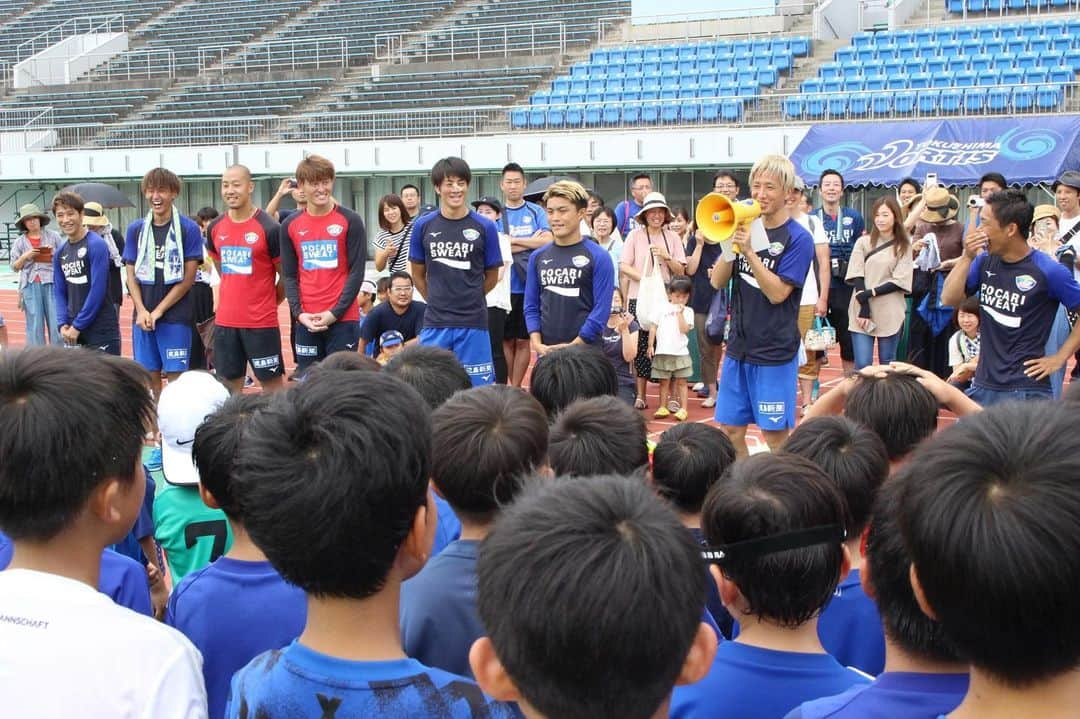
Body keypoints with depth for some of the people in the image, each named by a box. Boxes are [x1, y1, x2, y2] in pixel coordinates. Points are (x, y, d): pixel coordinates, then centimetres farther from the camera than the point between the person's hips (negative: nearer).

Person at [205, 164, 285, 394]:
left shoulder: (269, 228, -11)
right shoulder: (215, 228, 5)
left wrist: (267, 303, 5)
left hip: (261, 322, -5)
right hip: (225, 321, 5)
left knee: (272, 382, 2)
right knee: (230, 383, 10)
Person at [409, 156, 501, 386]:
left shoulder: (484, 227, -1)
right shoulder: (423, 226, 2)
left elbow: (492, 276, 8)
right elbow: (418, 274, 12)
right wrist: (438, 301, 11)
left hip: (473, 324, -1)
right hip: (435, 324, 1)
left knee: (477, 390, 2)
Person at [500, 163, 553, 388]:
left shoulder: (536, 212, 5)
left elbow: (548, 240, -7)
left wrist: (513, 241, -8)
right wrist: (531, 242, -7)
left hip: (529, 286, 0)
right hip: (503, 287, 0)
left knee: (523, 340, 3)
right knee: (507, 340, 4)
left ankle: (515, 388, 9)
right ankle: (513, 386, 14)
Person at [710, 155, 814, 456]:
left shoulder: (797, 238, -9)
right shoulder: (747, 227, 7)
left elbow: (778, 293, -16)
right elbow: (717, 281, 2)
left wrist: (748, 251, -23)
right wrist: (730, 244, -13)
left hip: (775, 351, -6)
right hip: (739, 346, 6)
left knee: (774, 433, 0)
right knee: (730, 428, 9)